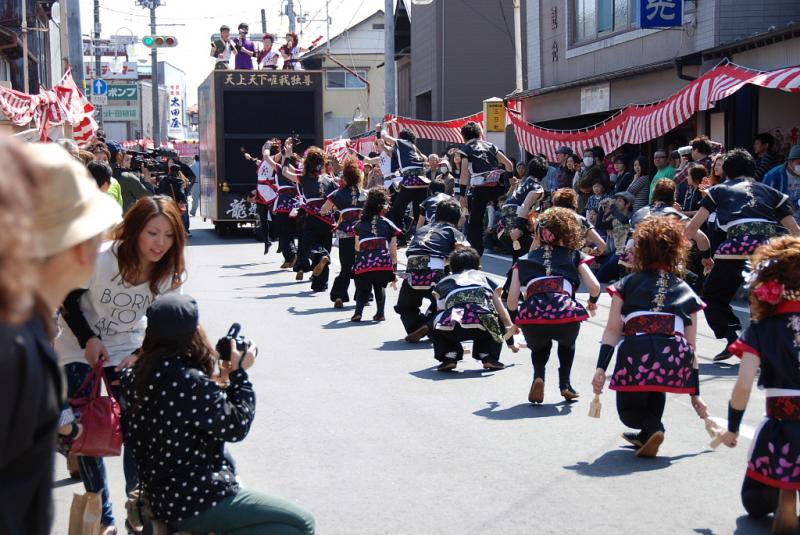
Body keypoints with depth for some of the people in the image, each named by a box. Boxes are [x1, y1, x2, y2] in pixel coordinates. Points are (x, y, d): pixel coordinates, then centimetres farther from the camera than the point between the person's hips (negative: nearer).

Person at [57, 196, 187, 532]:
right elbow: (67, 297, -13)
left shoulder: (169, 273, -16)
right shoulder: (101, 259, -29)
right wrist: (89, 340, -21)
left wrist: (140, 356, -19)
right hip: (81, 349, -3)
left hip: (129, 350, 3)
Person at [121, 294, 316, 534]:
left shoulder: (141, 374, 2)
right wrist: (239, 373, -5)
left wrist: (220, 377, 6)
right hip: (194, 503, -9)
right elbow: (236, 427, -14)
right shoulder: (190, 382, -25)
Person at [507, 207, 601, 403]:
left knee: (539, 348, 36)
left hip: (532, 318, 0)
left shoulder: (523, 261, 24)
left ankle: (538, 377, 8)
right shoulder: (573, 256, 22)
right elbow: (594, 287, 9)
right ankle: (565, 385, 22)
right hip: (566, 316, 0)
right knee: (567, 343, 38)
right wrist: (592, 302, 31)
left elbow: (512, 304, 16)